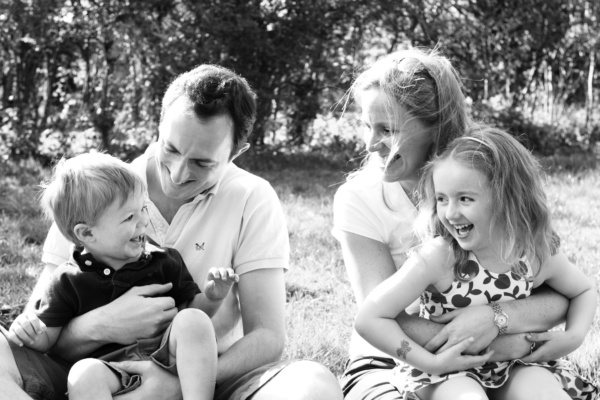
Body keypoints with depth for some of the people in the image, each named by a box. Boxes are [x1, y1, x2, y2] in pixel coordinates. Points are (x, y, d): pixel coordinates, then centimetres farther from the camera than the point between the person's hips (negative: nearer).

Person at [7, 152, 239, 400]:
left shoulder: (163, 262, 10)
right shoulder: (68, 282, 5)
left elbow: (192, 307, 16)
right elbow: (47, 340, 7)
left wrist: (211, 298, -6)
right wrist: (31, 333, -16)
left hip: (167, 360, 2)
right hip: (112, 369, -2)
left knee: (193, 320, -26)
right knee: (83, 375, -36)